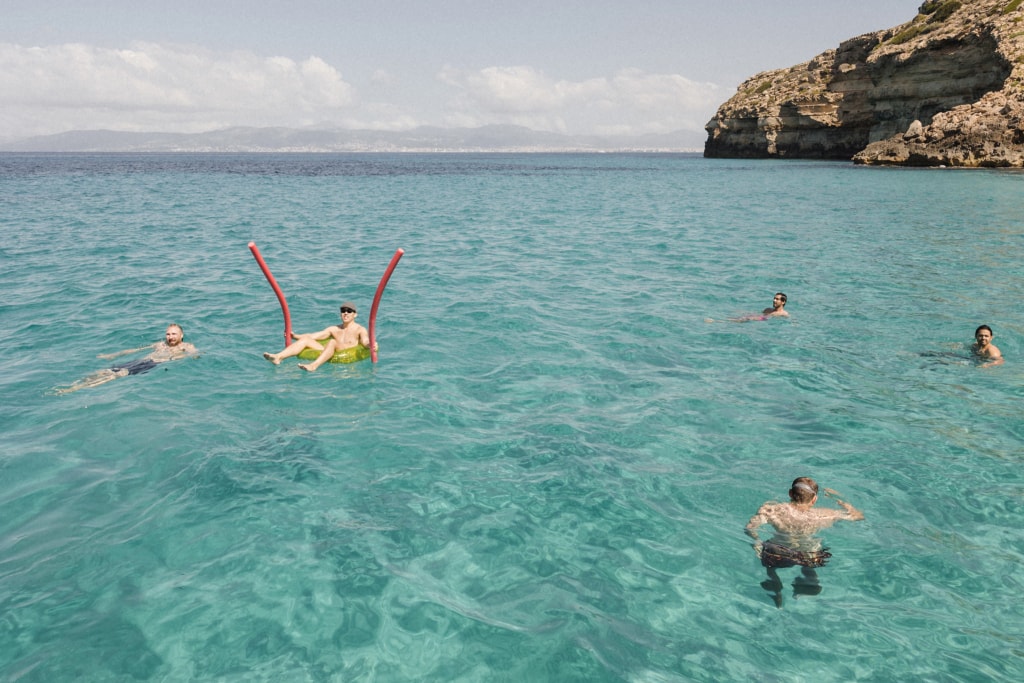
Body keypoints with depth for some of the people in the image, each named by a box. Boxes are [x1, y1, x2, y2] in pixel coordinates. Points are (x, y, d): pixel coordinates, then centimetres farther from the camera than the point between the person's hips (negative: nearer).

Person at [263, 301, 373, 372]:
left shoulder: (360, 330, 9)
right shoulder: (334, 329, 26)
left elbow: (365, 341, -12)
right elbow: (312, 336, 21)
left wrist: (369, 345, -36)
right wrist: (294, 336, 9)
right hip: (330, 354, 6)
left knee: (332, 342, -34)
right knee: (305, 339, -7)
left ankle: (314, 365, -57)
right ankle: (278, 357, -28)